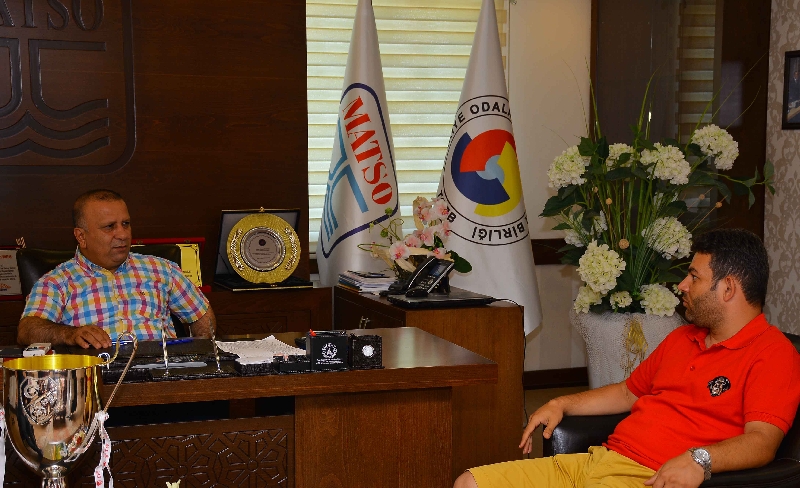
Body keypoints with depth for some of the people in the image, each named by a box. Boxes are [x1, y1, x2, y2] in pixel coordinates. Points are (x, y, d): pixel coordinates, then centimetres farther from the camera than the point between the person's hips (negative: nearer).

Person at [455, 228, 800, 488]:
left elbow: (762, 440, -18)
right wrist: (563, 405, 24)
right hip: (598, 459, 9)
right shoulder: (682, 338, 25)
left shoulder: (771, 353, -5)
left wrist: (699, 459, -34)